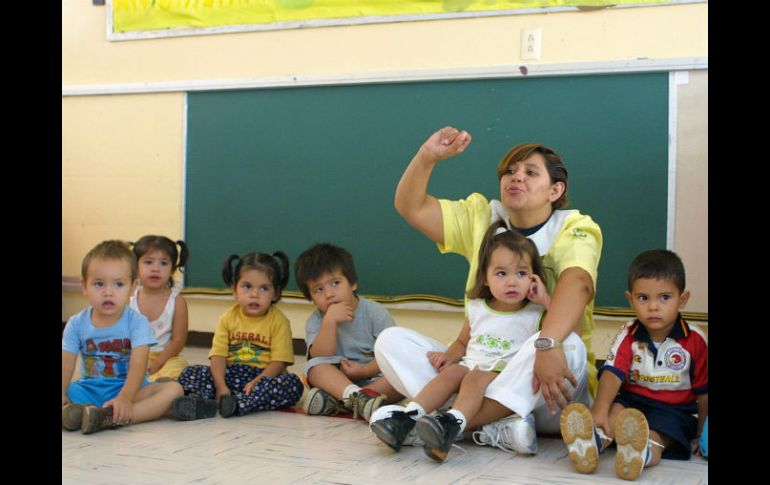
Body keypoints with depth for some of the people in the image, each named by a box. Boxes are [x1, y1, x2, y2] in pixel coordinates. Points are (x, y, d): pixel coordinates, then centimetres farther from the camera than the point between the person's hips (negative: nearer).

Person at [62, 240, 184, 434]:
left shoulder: (137, 322, -7)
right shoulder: (77, 324, 1)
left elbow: (138, 365, -19)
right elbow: (66, 364, -6)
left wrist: (125, 397, -37)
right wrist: (62, 394, -26)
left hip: (127, 388, -2)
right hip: (88, 389, 2)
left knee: (173, 389, -28)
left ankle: (110, 418, -43)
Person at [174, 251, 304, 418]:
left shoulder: (279, 321, -3)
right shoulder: (228, 318, 4)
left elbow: (278, 362, -10)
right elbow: (218, 355, -5)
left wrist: (256, 383, -27)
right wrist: (220, 386, -22)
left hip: (264, 376, -2)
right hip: (232, 374, 2)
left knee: (293, 383, -32)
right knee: (190, 372, -15)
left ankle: (238, 403, -44)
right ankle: (204, 403, -44)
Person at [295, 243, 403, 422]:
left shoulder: (374, 312, -5)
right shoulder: (315, 321, 1)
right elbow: (321, 358, -15)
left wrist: (364, 371, -23)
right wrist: (330, 321, -26)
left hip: (374, 377, -1)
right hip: (336, 379, 1)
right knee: (314, 366, -26)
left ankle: (333, 400, -38)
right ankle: (357, 396, -49)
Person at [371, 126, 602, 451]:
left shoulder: (574, 229, -5)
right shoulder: (482, 219, 12)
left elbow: (577, 283, -26)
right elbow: (411, 207, 6)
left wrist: (546, 345, -45)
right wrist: (427, 156, -12)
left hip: (546, 394, -4)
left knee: (567, 344, -37)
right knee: (391, 340, -12)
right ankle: (498, 427, -32)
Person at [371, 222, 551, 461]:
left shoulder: (536, 314, 2)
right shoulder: (476, 309, 14)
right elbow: (462, 342, 28)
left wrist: (546, 300, -12)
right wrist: (449, 355, 6)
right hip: (471, 365, 4)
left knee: (475, 377, -33)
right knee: (451, 371, -26)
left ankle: (451, 424, -57)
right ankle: (406, 417, -37)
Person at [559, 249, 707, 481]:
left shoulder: (695, 340, -3)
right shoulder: (628, 337, 0)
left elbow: (703, 391, 4)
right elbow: (612, 373, -15)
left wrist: (701, 435, 4)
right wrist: (599, 410, -33)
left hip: (674, 409, -2)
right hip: (631, 400, 2)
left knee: (655, 433, -35)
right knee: (615, 410, -33)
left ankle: (645, 452, -69)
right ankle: (592, 443, -62)